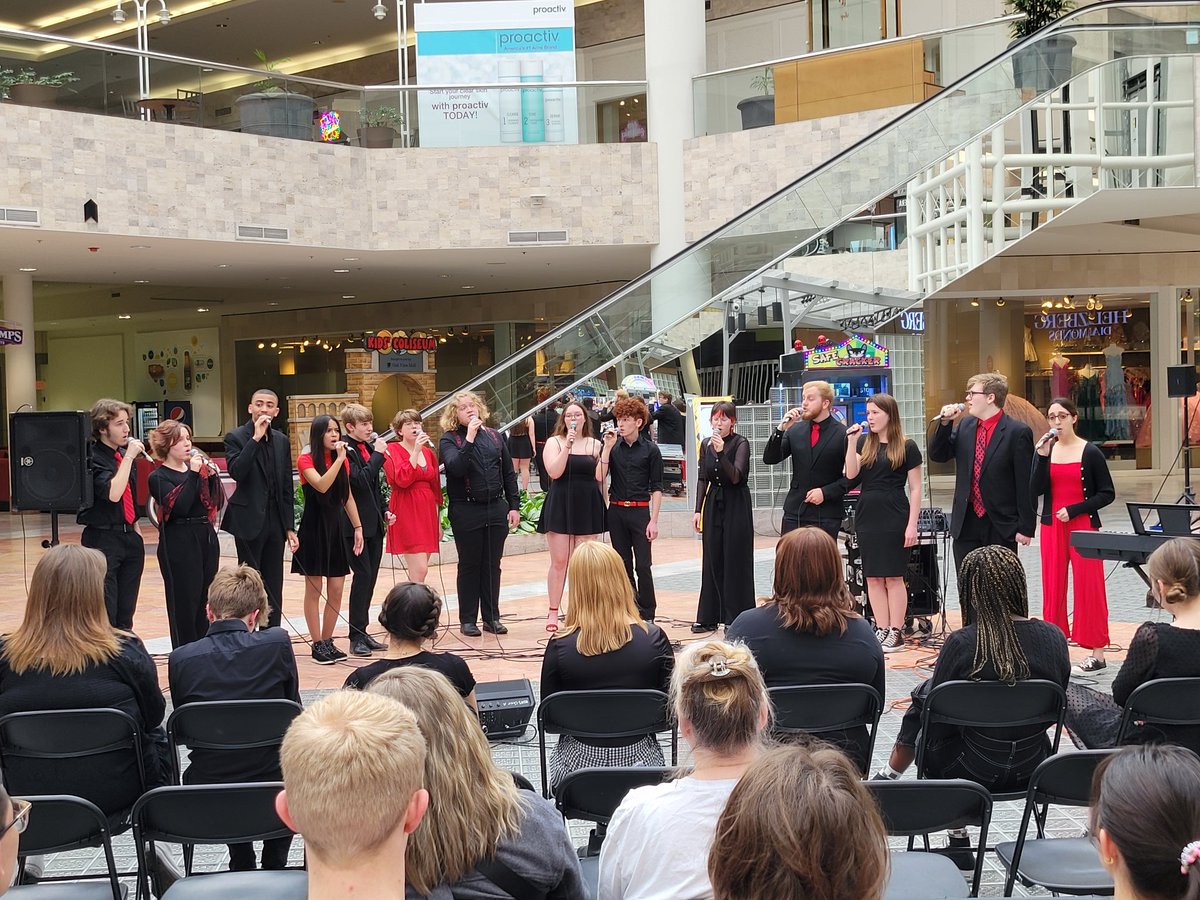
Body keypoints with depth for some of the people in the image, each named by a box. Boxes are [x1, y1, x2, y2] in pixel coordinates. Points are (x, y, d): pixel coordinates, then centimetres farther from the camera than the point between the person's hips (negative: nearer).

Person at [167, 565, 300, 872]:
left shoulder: (181, 660, -9)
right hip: (272, 794, -1)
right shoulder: (277, 644, -11)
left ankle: (241, 868, 35)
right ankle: (274, 867, 34)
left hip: (206, 799, 1)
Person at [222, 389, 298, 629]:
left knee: (274, 587, 8)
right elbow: (236, 471, -22)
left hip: (275, 522, 5)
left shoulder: (281, 441, 11)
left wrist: (290, 527, 10)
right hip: (250, 522, -5)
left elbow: (287, 487, 13)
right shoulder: (236, 437, -4)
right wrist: (256, 438, -21)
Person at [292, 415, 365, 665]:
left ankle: (327, 641, 14)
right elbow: (322, 486, -24)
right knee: (313, 590, -1)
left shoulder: (343, 461, 9)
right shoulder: (306, 460, -7)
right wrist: (339, 459, -23)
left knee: (336, 591, 3)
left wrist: (358, 527, 8)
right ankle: (317, 645, 5)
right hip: (314, 527, -5)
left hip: (336, 526, 5)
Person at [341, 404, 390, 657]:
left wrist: (384, 510, 13)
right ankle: (356, 637, -4)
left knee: (370, 578, 10)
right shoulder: (346, 451, -12)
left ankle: (362, 633, 18)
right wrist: (378, 454, -20)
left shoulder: (369, 448, 13)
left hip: (374, 523, 8)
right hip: (355, 524, -8)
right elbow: (359, 480, -24)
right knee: (362, 575, -9)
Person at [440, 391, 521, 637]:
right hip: (466, 511, -4)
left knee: (492, 564, 9)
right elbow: (455, 468, -22)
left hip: (497, 508, 4)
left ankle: (492, 617, 17)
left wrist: (514, 506, 7)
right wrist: (469, 439, -25)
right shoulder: (449, 439, -3)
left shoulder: (495, 436, 9)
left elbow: (509, 473, 12)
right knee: (469, 565, 4)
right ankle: (467, 620, 12)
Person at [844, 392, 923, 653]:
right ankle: (882, 630, 11)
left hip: (895, 517, -4)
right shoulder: (863, 443, 8)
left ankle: (896, 632, 5)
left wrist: (912, 524, -9)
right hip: (867, 516, 5)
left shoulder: (906, 447, -3)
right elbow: (851, 475, -4)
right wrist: (852, 442, -10)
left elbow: (915, 489, -3)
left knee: (893, 576, 0)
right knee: (873, 577, 5)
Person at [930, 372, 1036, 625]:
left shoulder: (1018, 432, -10)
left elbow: (1026, 484, -11)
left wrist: (1025, 528, -13)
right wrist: (945, 423, -5)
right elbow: (937, 455, 10)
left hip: (1001, 527, -5)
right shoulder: (965, 426, 7)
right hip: (966, 525, 5)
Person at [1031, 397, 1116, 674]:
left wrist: (1074, 510, -13)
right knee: (1053, 587, 6)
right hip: (1052, 526, 4)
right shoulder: (1045, 450, 6)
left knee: (1088, 588, -3)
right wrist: (1042, 456, -14)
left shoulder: (1090, 453, -5)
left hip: (1083, 526, -4)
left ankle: (1097, 653, 2)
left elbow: (1107, 493, -4)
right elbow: (1036, 491, -5)